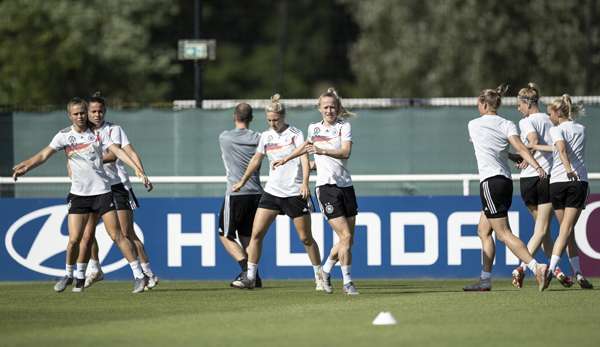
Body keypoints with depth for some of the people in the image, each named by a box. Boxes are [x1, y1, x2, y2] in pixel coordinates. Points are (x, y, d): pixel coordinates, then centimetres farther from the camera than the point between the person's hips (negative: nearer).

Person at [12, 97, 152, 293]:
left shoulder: (97, 133, 1)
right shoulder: (64, 136, 2)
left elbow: (117, 151, -5)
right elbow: (44, 155, -4)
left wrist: (137, 169, -17)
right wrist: (26, 166, -20)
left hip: (102, 191, -1)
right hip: (79, 194, 1)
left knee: (116, 235, -6)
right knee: (74, 239, -5)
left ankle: (138, 276, -1)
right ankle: (69, 275, 19)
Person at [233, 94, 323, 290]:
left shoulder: (295, 134, -6)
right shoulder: (266, 136, 8)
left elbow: (304, 158, -16)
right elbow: (256, 159, 20)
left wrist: (305, 182, -30)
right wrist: (243, 181, 25)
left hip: (295, 193, -4)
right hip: (272, 191, 4)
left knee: (306, 238, 1)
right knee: (256, 233, -7)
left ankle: (320, 277, 16)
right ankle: (250, 277, -3)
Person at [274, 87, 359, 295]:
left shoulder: (344, 126, 3)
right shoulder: (314, 128, 10)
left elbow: (346, 152, -14)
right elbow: (307, 146, 32)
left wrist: (323, 151, -28)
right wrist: (286, 159, 43)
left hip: (346, 185, 1)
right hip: (326, 186, -1)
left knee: (348, 239, 7)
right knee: (345, 237, -12)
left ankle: (326, 270, 29)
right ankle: (347, 282, -4)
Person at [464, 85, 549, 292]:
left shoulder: (474, 125, 3)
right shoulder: (507, 125, 6)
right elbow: (520, 147, -11)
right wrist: (536, 166, -22)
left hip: (490, 181, -6)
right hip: (505, 181, 6)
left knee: (504, 234, -10)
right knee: (483, 232, 15)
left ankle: (536, 267, -25)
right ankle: (485, 280, 15)